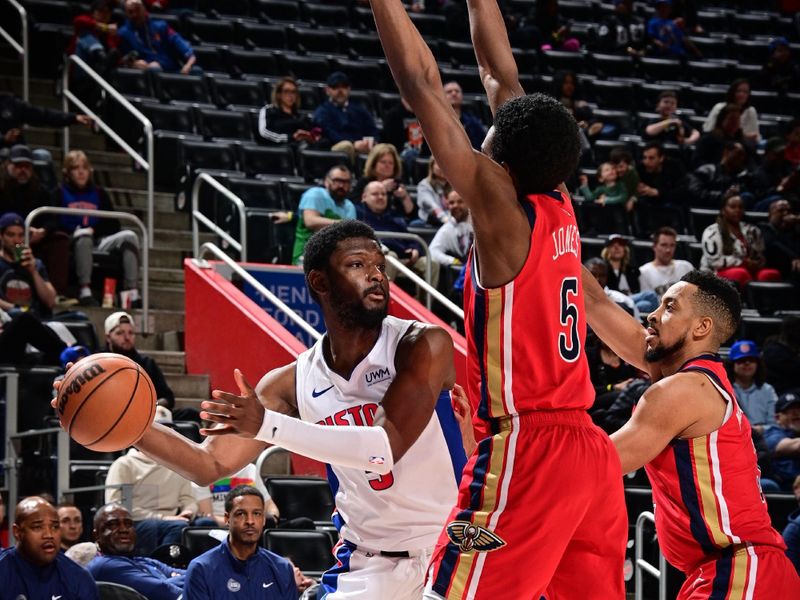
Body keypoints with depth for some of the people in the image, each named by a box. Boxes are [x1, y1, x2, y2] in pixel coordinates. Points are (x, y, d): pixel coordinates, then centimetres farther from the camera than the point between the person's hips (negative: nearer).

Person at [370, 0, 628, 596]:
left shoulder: (502, 211, -11)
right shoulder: (558, 206, 8)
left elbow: (424, 86, -10)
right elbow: (500, 73, 16)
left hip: (525, 450, -8)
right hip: (592, 452, 8)